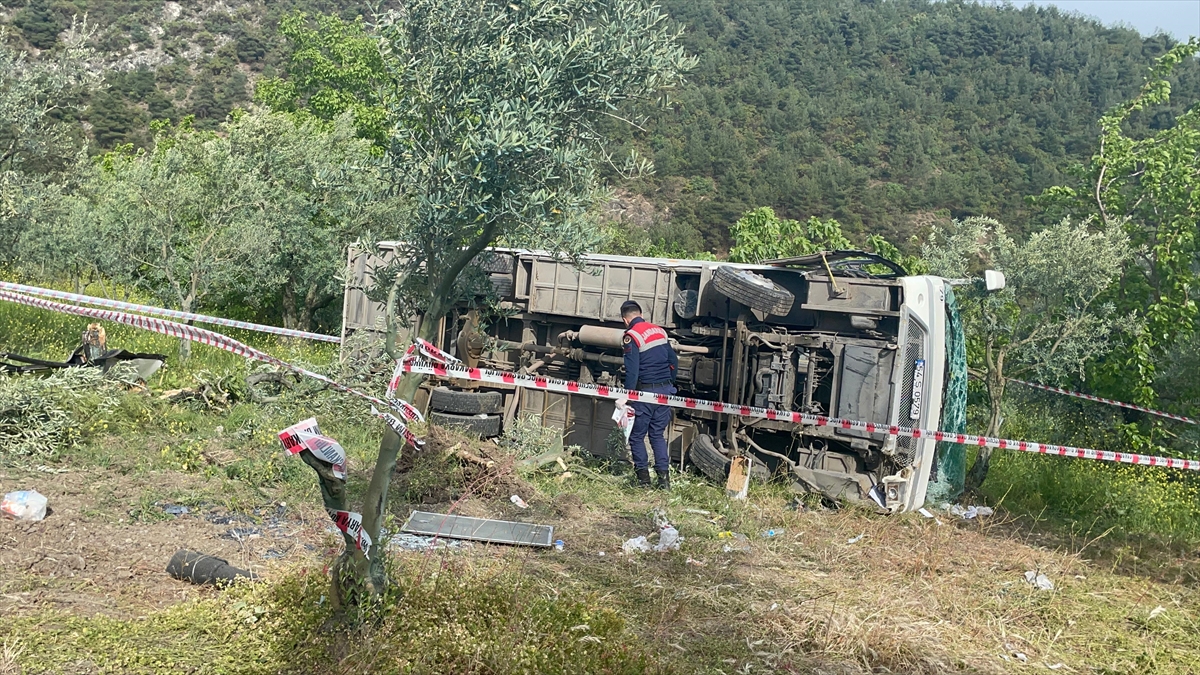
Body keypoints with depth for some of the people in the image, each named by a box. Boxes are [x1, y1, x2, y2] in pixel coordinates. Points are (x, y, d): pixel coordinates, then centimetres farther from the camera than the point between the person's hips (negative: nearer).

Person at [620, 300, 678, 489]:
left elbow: (632, 371, -16)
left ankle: (643, 477, 5)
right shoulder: (659, 331, 11)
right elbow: (673, 362, 15)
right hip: (665, 390, 6)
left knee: (636, 436, 6)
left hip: (646, 392, -6)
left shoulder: (632, 336, -10)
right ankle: (664, 476, 5)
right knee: (658, 435, 13)